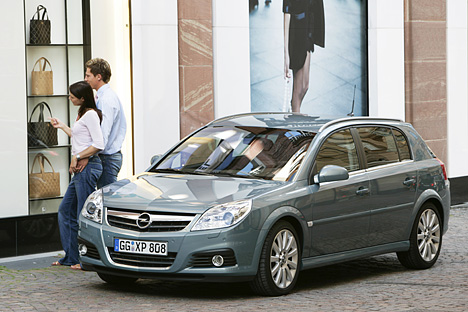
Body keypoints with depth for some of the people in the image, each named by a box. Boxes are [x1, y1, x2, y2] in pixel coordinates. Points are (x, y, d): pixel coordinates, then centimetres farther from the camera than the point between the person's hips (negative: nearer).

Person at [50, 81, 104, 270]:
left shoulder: (90, 114, -12)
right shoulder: (83, 114, 17)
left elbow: (98, 145, -19)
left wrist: (77, 157, -17)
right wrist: (62, 126, 32)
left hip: (88, 167, -11)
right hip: (80, 170, 11)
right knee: (65, 210, 13)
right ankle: (71, 257, 19)